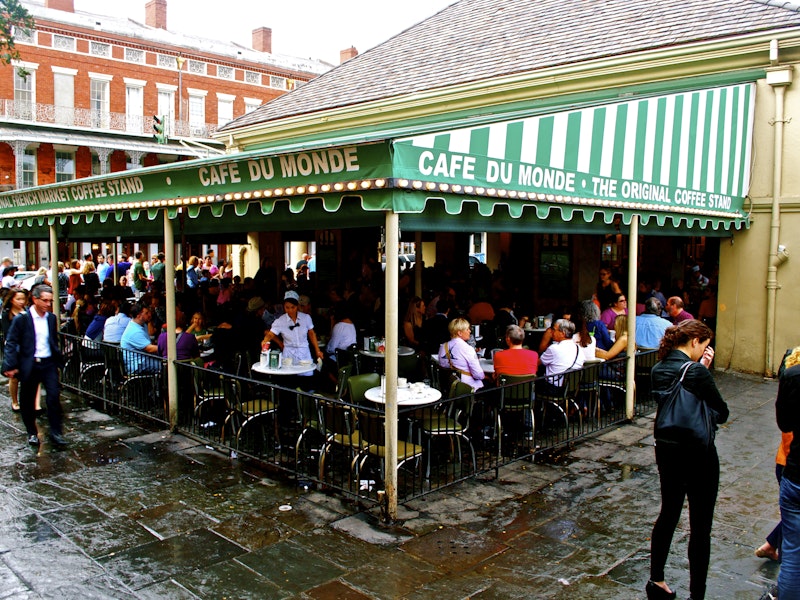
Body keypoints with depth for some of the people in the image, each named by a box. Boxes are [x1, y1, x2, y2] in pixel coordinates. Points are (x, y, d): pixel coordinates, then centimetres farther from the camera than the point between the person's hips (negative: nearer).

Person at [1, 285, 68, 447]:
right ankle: (32, 433, 25)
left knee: (54, 397, -6)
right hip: (29, 365, -2)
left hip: (49, 363, 2)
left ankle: (56, 433, 2)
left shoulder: (52, 318, 6)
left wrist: (58, 360, 12)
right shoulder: (22, 319, -7)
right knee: (27, 401, 9)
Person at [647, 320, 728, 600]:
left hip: (665, 449, 7)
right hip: (697, 454, -7)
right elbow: (722, 412, -10)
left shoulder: (658, 370, 1)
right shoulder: (697, 372, -20)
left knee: (668, 513, 22)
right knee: (700, 527, 6)